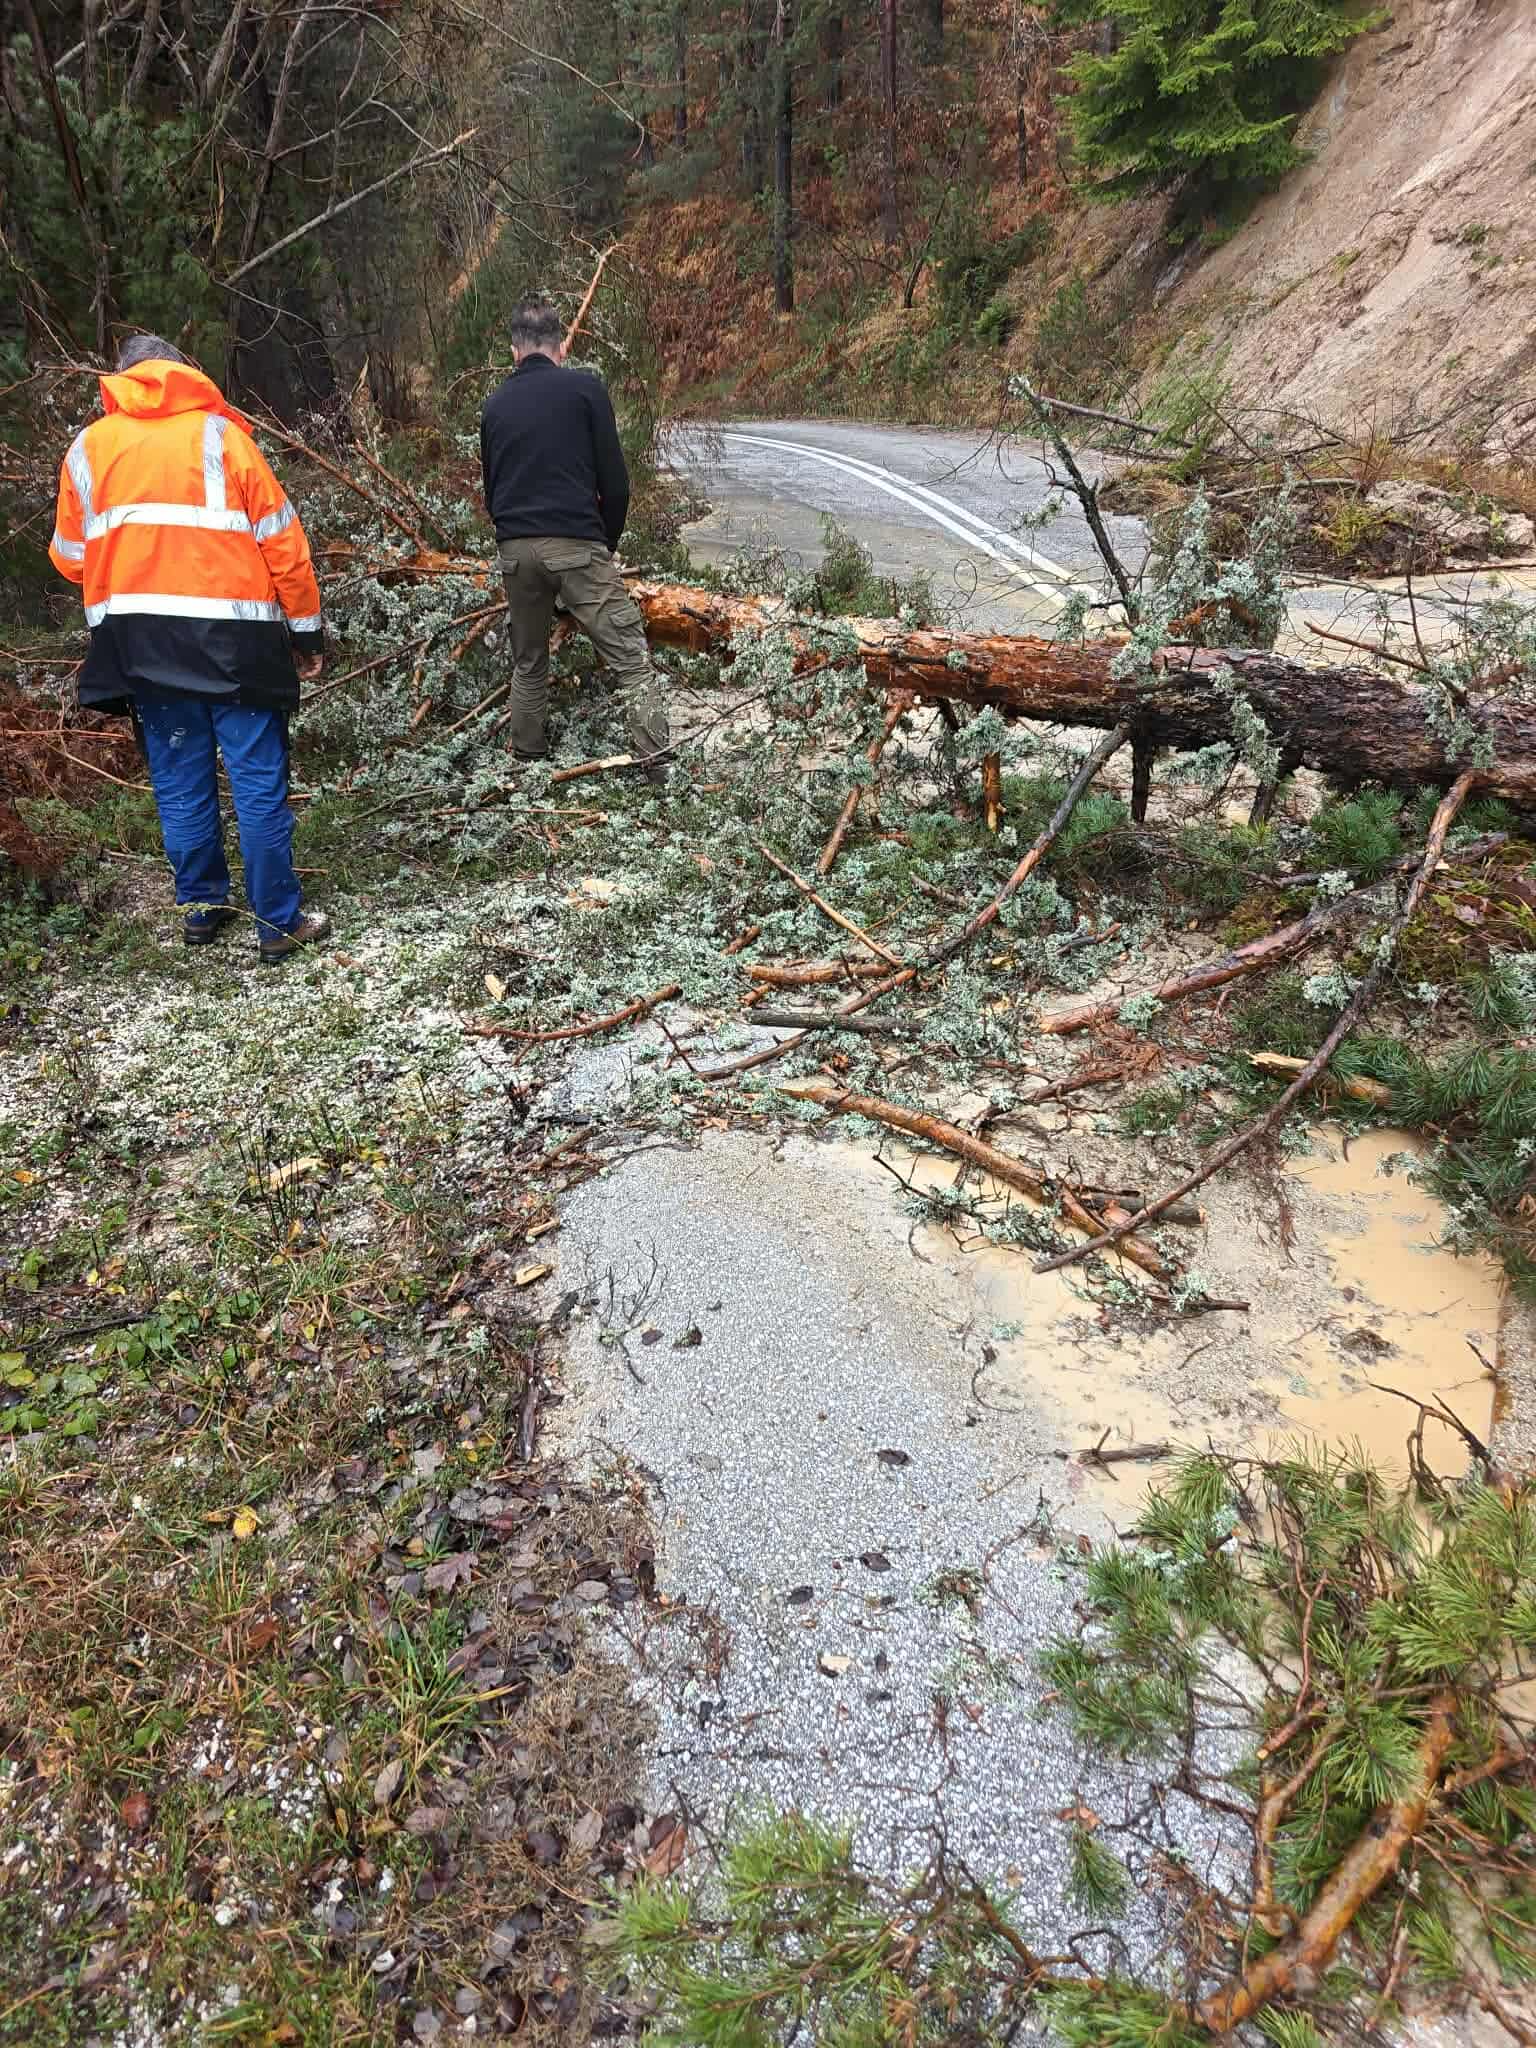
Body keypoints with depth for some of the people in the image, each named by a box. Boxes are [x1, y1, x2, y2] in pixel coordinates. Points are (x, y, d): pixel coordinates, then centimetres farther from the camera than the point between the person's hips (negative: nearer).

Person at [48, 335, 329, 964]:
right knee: (258, 782, 1)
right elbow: (281, 540, -2)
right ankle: (280, 924, 4)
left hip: (140, 643, 3)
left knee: (179, 782, 14)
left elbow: (69, 557, 12)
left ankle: (201, 909, 22)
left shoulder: (88, 447, 10)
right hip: (230, 635, -3)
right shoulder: (219, 435, 1)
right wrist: (306, 629, 5)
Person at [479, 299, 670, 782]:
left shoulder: (495, 404, 16)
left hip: (515, 548, 5)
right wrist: (608, 543, 13)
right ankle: (656, 768, -12)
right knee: (631, 660, -3)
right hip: (576, 544, -5)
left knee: (528, 664, 19)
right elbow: (615, 481, 0)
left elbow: (491, 489, 21)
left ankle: (526, 763, 24)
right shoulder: (585, 388, 2)